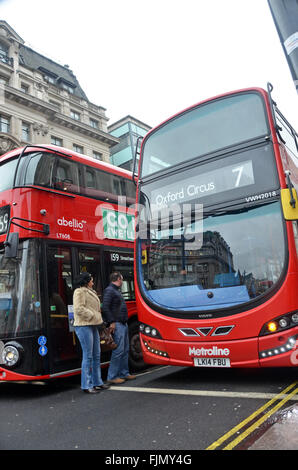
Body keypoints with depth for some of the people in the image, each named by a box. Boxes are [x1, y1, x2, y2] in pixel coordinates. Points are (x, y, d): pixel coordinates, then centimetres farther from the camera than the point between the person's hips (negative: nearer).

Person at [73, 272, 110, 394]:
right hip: (84, 326, -9)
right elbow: (78, 309, -19)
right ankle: (86, 385, 2)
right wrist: (92, 315, -14)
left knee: (96, 355, 12)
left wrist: (97, 318, 11)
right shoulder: (79, 291, -8)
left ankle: (97, 382, 21)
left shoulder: (89, 292, 21)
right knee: (88, 356, -6)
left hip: (93, 326, 10)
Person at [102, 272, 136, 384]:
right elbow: (105, 308, -19)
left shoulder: (117, 291, 20)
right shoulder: (109, 290, -11)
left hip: (123, 324, 10)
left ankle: (124, 373, 23)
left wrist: (125, 321, 16)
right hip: (117, 324, -10)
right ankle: (112, 377, -1)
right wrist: (111, 322, -20)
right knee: (118, 351, -9)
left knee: (125, 350, 14)